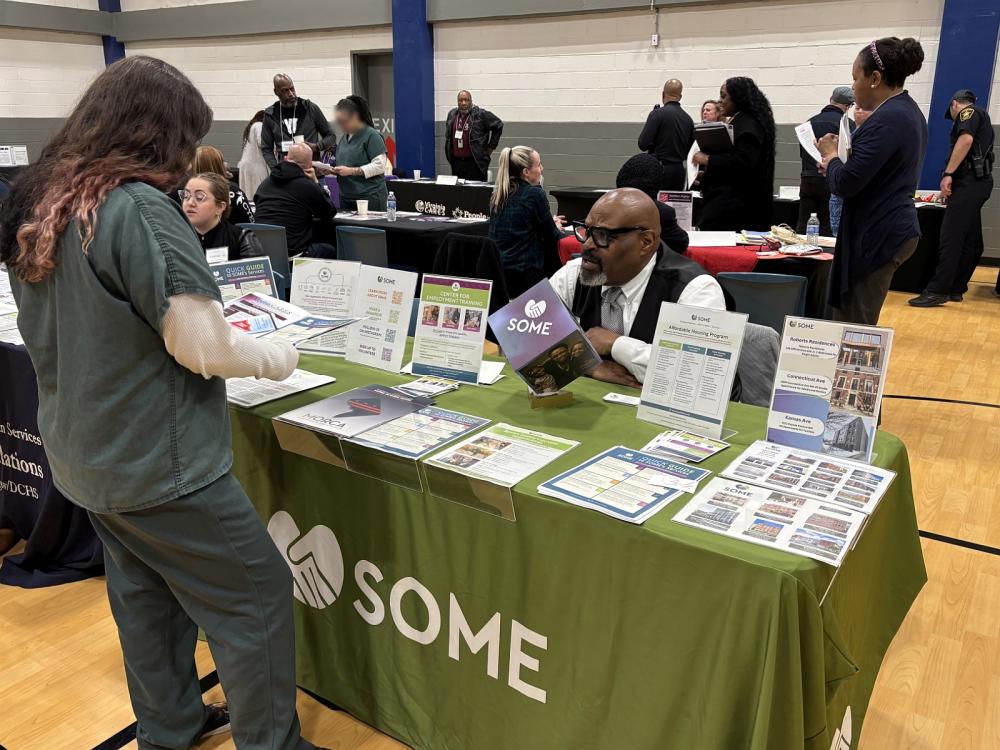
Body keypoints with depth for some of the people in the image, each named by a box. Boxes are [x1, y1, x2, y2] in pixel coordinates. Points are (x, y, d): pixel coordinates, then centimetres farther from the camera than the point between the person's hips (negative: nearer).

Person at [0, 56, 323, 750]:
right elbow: (203, 347, -25)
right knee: (258, 598, 6)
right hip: (157, 464, -9)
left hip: (83, 455, 9)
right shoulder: (140, 209, -23)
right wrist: (277, 357, -7)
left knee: (145, 596, 23)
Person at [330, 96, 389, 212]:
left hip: (370, 198, -7)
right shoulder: (344, 137, 16)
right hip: (346, 198, 7)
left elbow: (379, 166, -14)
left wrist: (351, 171, -17)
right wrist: (333, 170, 4)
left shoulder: (371, 135, -7)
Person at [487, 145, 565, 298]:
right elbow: (552, 238, -1)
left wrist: (548, 223, 29)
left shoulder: (497, 195, 11)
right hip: (525, 273, -7)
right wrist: (556, 228, 22)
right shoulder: (535, 194, -8)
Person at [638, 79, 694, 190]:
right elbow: (689, 151, 13)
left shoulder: (658, 113, -9)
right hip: (679, 171, 6)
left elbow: (643, 144, -12)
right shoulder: (688, 118, 8)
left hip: (660, 170, -6)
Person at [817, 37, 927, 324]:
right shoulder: (907, 110, 14)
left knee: (851, 329, -5)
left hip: (878, 234, -10)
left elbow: (845, 184, -22)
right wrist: (839, 164, 9)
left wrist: (830, 156, -2)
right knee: (856, 323, 15)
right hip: (891, 228, 10)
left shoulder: (887, 119, -18)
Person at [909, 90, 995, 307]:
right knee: (969, 240, 9)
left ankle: (937, 291, -17)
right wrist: (954, 181, 41)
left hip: (969, 181, -10)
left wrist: (948, 174, -22)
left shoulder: (968, 112, -1)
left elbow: (966, 139, -19)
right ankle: (955, 289, 12)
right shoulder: (981, 118, 29)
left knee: (950, 238, -14)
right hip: (978, 182, 10)